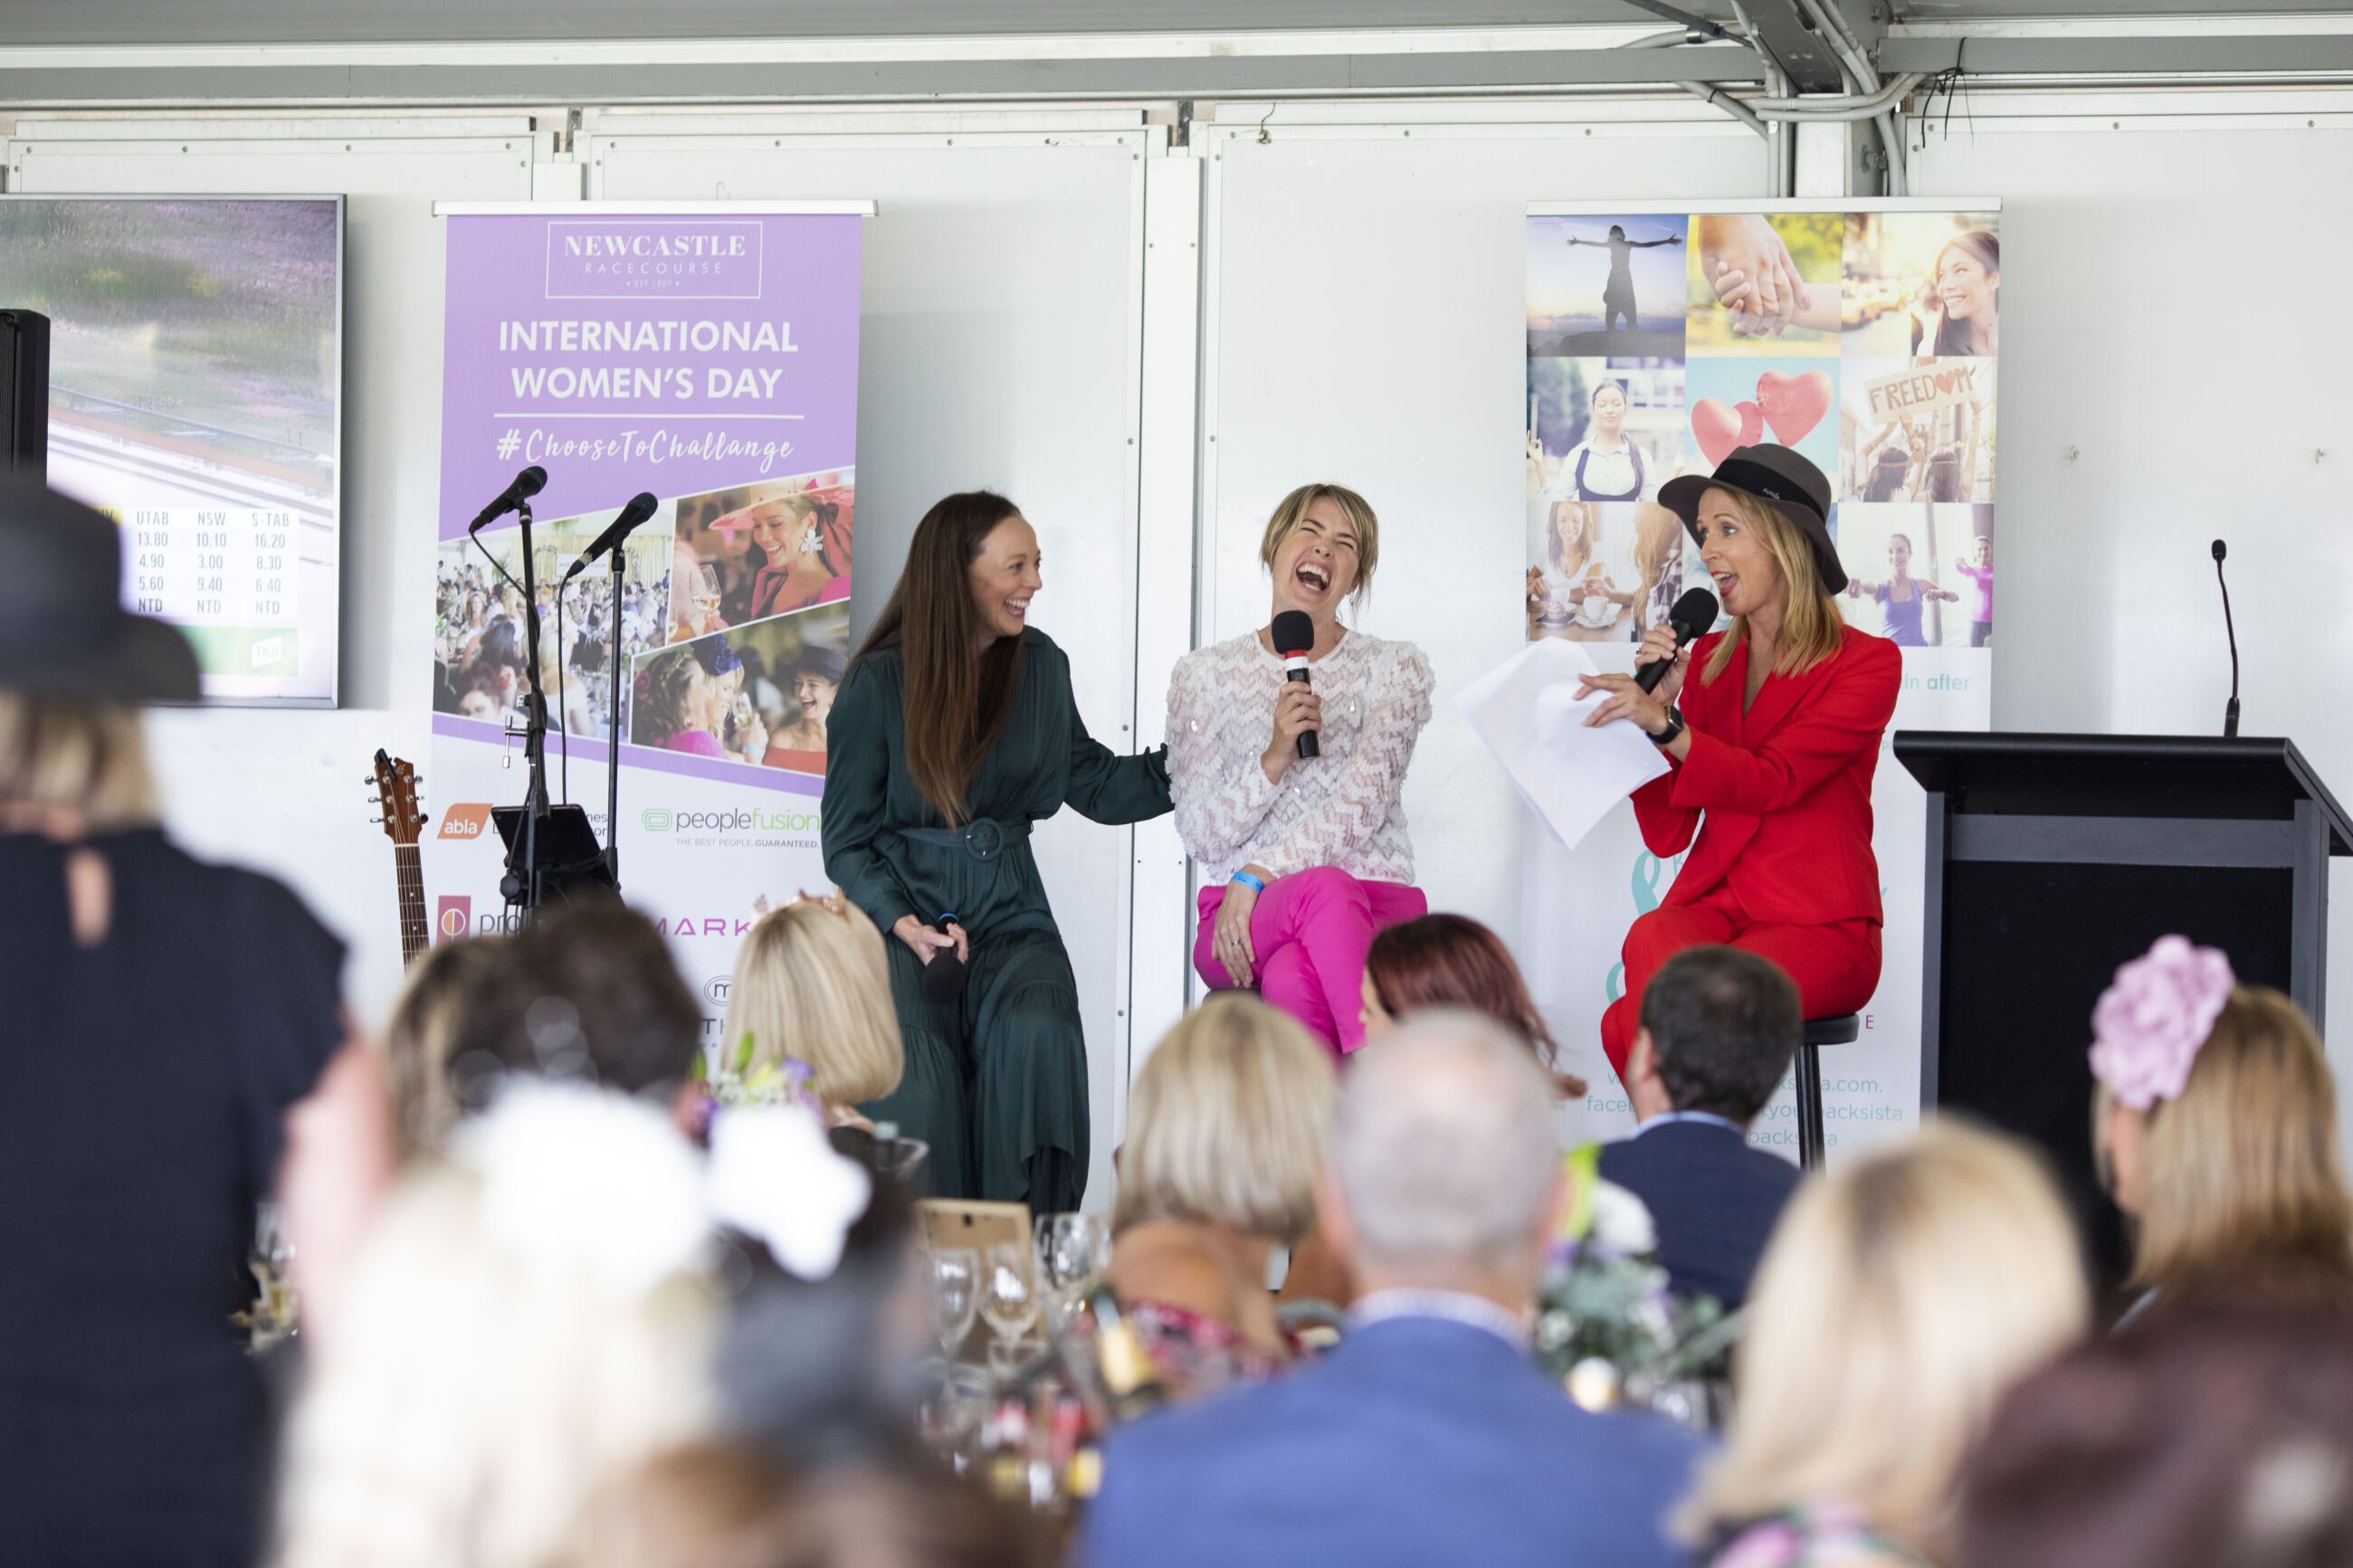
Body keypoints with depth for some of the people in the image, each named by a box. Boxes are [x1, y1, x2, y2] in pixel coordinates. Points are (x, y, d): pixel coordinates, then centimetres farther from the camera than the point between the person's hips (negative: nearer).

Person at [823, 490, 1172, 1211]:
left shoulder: (1040, 665, 10)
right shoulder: (879, 684, -1)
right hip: (900, 913, -3)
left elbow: (1095, 786, 22)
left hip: (1008, 915, 3)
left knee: (1037, 1033, -29)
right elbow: (846, 840, 1)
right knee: (916, 1066, -28)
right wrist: (906, 925, -15)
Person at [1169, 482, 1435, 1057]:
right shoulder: (1204, 674, 13)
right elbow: (1201, 836, 5)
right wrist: (1274, 759, -12)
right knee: (1325, 890, -40)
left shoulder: (1395, 668, 11)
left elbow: (1359, 809, -3)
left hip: (1375, 906, 0)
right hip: (1239, 920, 0)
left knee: (1293, 980, -39)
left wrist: (1255, 878, -16)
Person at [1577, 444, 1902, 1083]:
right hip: (1712, 904, 5)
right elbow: (1667, 835, 8)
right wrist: (1657, 702, -4)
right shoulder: (1707, 660, 15)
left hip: (1818, 924, -4)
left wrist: (1665, 726, -30)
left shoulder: (1867, 663, 0)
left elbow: (1771, 782, -15)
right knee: (1649, 943, -31)